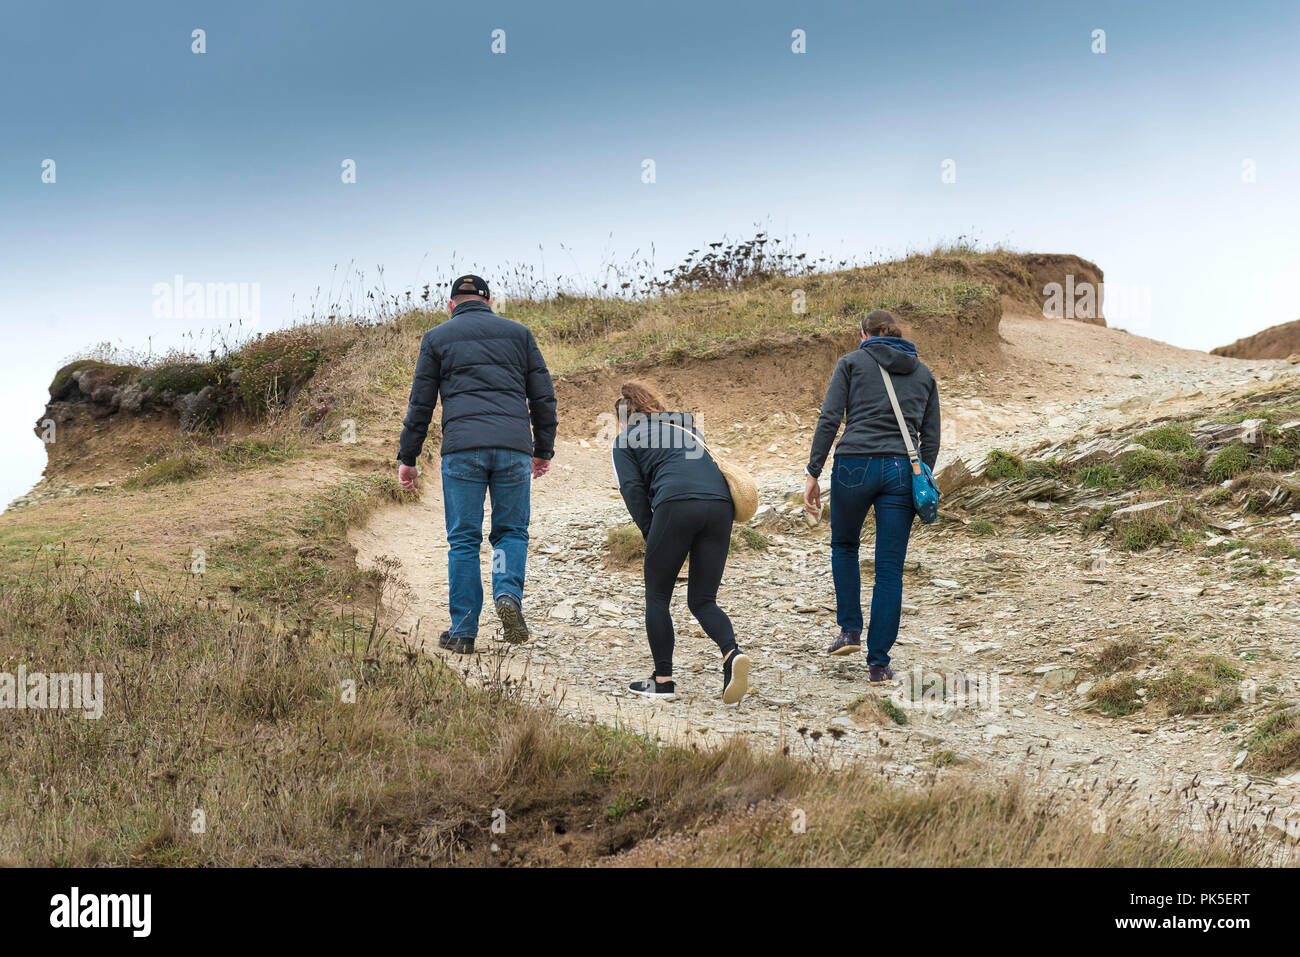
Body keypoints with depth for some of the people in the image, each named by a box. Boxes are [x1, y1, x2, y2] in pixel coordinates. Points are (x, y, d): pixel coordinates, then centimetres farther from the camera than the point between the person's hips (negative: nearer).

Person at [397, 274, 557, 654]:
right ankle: (508, 594, -15)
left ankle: (463, 631, 3)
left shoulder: (437, 338, 14)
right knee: (511, 531, 12)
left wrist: (407, 458, 16)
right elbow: (543, 397, 15)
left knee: (464, 539, 4)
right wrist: (543, 450, 24)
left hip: (462, 448, -1)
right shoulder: (518, 333, 17)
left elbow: (420, 404, 11)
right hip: (514, 446, 1)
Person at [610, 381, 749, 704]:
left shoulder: (626, 439, 19)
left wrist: (651, 534, 12)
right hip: (721, 504, 5)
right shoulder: (687, 431, 35)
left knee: (657, 596, 12)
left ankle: (663, 680, 12)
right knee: (702, 600, 11)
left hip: (677, 502, -5)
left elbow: (633, 489, 6)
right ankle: (732, 654, -16)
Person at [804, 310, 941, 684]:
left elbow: (829, 420, -2)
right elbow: (931, 438, 12)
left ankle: (850, 630, 17)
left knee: (844, 545, 25)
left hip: (854, 466, -2)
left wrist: (813, 474, -2)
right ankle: (878, 663, 4)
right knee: (890, 570, 5)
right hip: (901, 470, 2)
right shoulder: (923, 373, 17)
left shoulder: (852, 362, 8)